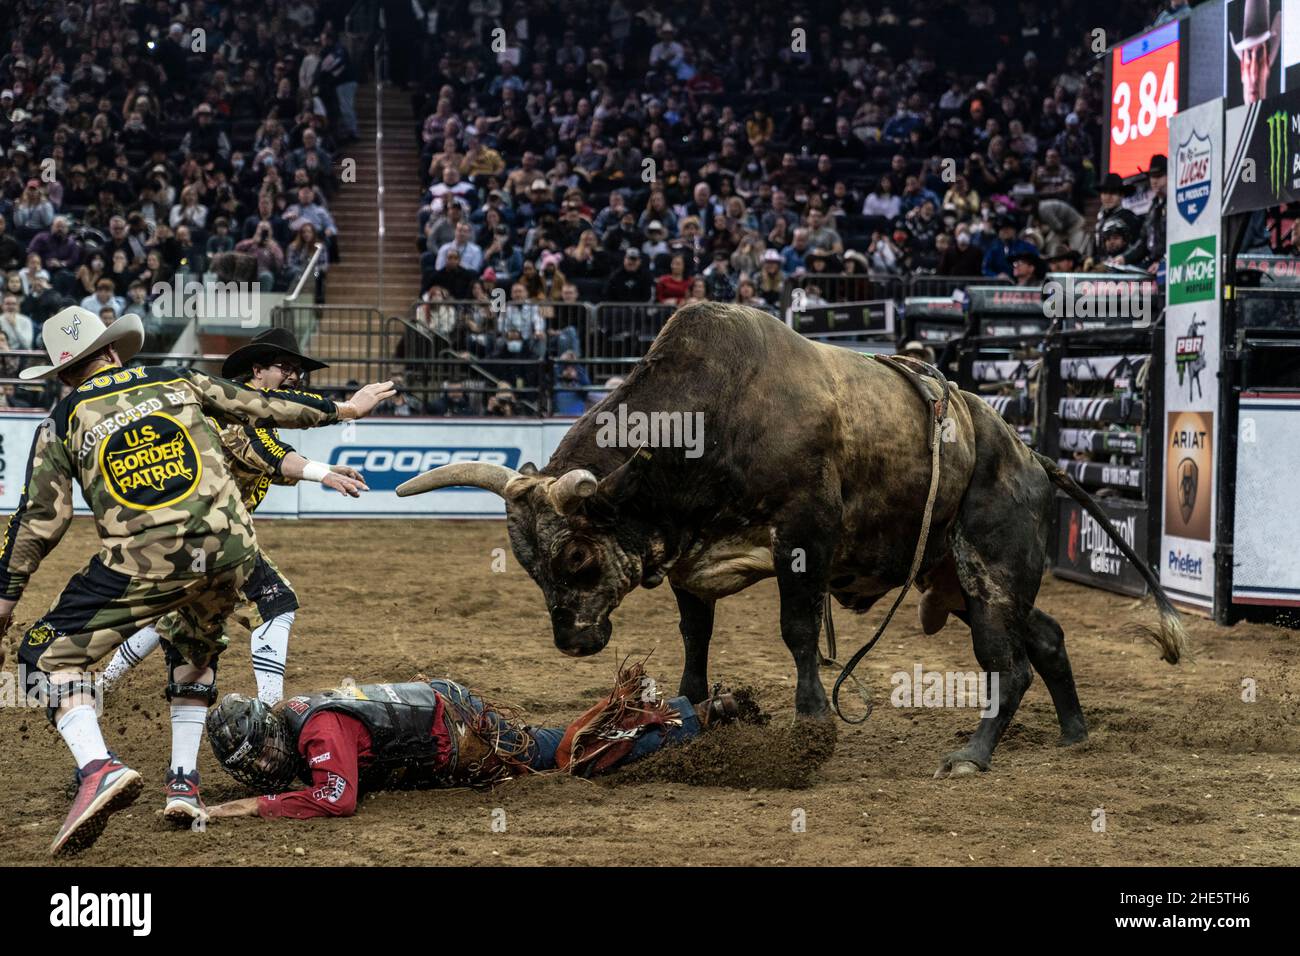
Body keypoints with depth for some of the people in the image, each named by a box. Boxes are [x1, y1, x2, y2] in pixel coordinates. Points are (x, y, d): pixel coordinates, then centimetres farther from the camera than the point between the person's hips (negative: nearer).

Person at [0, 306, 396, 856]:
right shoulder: (176, 381, 18)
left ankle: (98, 768, -18)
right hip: (231, 550, 4)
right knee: (195, 651, 33)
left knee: (48, 655, 6)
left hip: (144, 562, -4)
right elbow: (263, 406, 24)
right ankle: (183, 783, 24)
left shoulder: (63, 422, 12)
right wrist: (342, 409, 37)